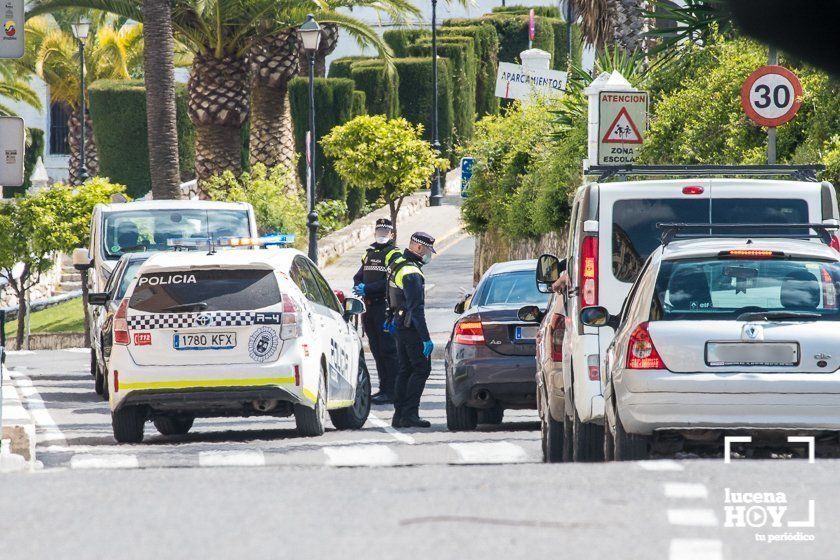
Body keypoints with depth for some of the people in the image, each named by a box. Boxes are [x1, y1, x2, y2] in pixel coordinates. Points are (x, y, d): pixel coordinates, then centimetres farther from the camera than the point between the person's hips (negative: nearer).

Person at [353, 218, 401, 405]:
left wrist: (368, 289, -21)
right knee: (376, 350, 11)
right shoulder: (369, 254, 20)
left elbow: (390, 282, -16)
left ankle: (391, 391, -10)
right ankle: (384, 388, 17)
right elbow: (359, 276, 21)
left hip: (385, 307, -8)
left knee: (388, 349, -9)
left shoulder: (394, 255, -5)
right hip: (369, 307, 8)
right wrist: (358, 286, -2)